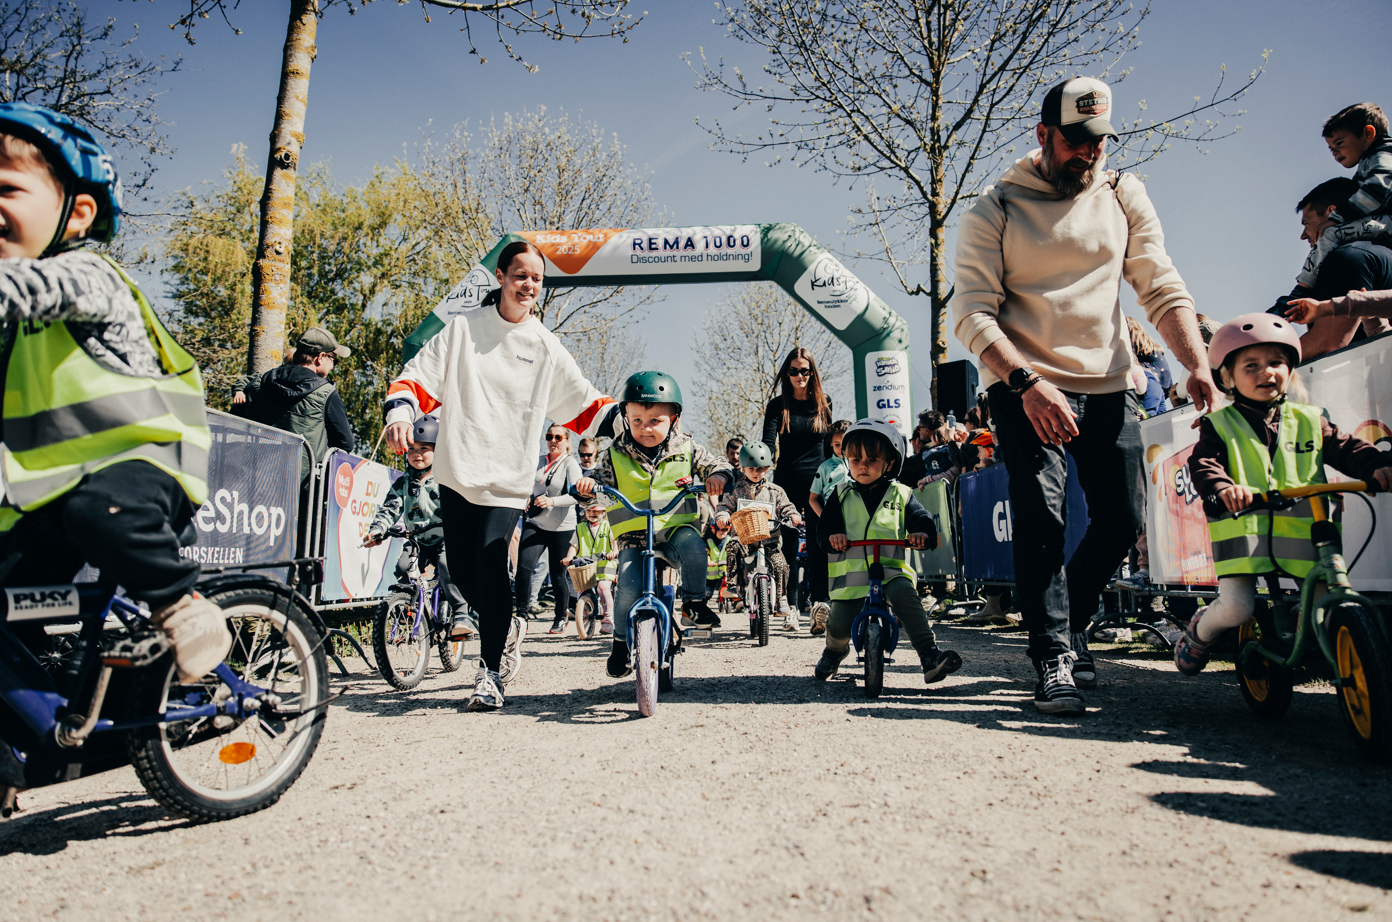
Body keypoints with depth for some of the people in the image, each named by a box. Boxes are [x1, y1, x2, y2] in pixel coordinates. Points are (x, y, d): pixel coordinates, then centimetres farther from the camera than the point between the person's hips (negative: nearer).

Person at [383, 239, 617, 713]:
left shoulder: (545, 347, 6)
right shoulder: (463, 328, 6)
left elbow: (586, 405, 6)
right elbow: (419, 376, 4)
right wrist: (400, 412, -15)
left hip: (508, 477, -2)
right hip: (458, 469, 2)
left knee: (490, 559, -17)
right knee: (462, 568, 6)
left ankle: (489, 673, -4)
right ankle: (507, 625, 35)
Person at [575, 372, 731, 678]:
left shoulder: (685, 448, 4)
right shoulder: (616, 455, 3)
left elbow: (714, 464, 7)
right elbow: (598, 484, 5)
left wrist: (718, 475, -16)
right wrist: (586, 488, -18)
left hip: (676, 528, 0)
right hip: (634, 537, 0)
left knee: (692, 544, -34)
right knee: (629, 587, -20)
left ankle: (694, 604, -11)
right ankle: (621, 642, 6)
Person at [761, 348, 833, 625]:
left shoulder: (824, 403, 7)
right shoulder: (778, 405, 2)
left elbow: (831, 444, 14)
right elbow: (768, 444, -9)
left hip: (818, 484, 1)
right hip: (788, 484, -1)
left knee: (819, 546, -1)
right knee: (788, 545, 3)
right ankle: (790, 605, 11)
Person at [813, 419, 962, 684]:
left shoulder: (900, 494, 10)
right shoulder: (841, 494, 12)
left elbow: (922, 520, 3)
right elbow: (824, 527, 6)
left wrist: (923, 534, -21)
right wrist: (831, 536, -18)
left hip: (891, 568, -1)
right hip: (850, 572, 1)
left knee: (904, 593, -33)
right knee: (838, 625, -10)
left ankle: (930, 656, -27)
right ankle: (834, 651, 28)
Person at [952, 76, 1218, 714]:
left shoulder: (1123, 196, 8)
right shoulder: (994, 209, -4)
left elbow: (1161, 288, 4)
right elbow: (973, 313, -12)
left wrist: (1197, 364, -13)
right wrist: (1028, 382, -26)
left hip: (1108, 382, 4)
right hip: (1023, 383, -4)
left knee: (1124, 517, 3)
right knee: (1040, 513, -15)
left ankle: (1069, 622, 28)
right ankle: (1054, 660, -3)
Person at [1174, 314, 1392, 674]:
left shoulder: (1310, 421, 15)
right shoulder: (1219, 425, 5)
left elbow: (1345, 449, 6)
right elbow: (1203, 464, -9)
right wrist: (1221, 488, -31)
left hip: (1301, 532, 3)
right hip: (1243, 531, -3)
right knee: (1236, 607, -17)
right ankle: (1200, 630, 18)